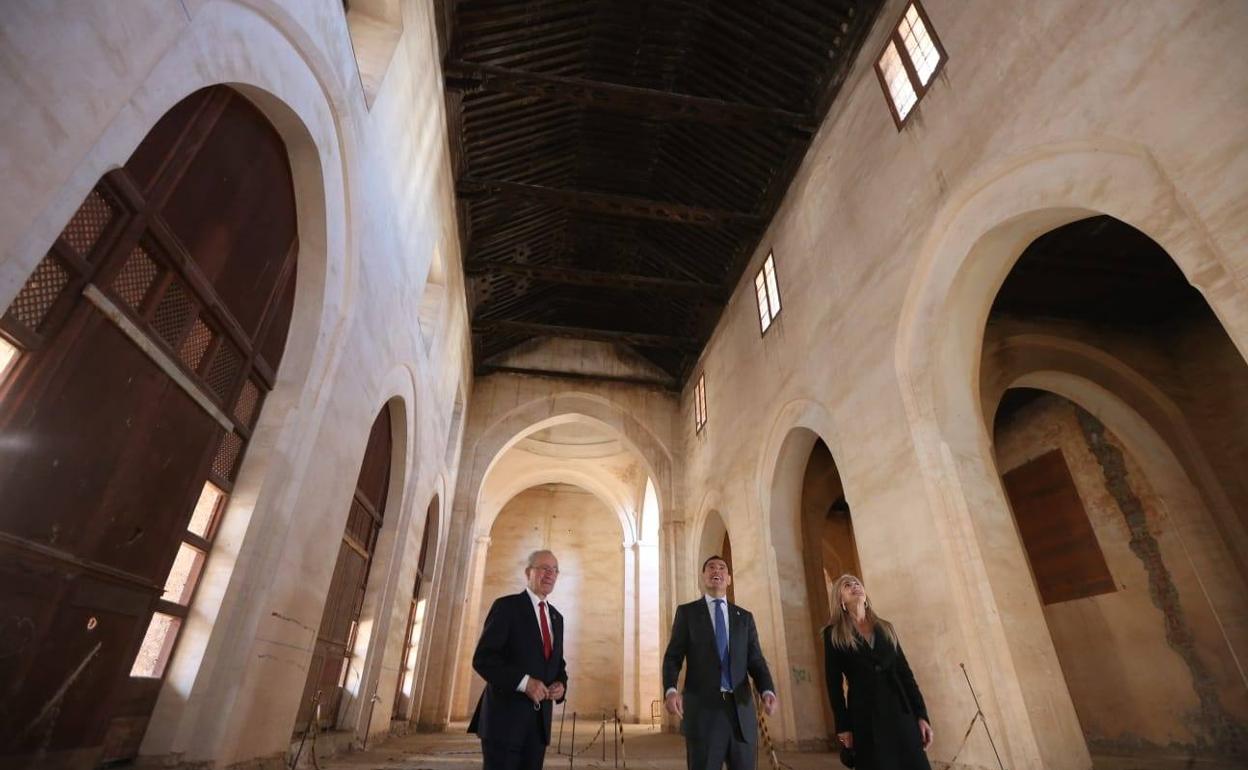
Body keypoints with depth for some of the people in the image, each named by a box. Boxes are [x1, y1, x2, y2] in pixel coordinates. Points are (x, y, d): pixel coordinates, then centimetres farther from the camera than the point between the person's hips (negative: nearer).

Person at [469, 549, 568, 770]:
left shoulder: (556, 617, 14)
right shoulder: (506, 606, -7)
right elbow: (482, 658, -14)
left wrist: (561, 684, -3)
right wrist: (524, 682, -23)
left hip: (540, 719, 6)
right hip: (505, 717, -6)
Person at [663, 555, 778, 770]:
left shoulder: (745, 617, 14)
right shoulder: (687, 612, 6)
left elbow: (756, 661, 8)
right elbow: (673, 657, 0)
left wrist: (768, 691, -11)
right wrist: (670, 690, -17)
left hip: (741, 711, 3)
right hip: (702, 709, -3)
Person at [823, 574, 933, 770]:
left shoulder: (885, 627, 14)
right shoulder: (833, 634, 1)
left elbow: (905, 673, 11)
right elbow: (834, 683, -1)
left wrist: (921, 715, 3)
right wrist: (843, 726, -5)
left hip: (901, 712, 3)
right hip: (865, 716, -3)